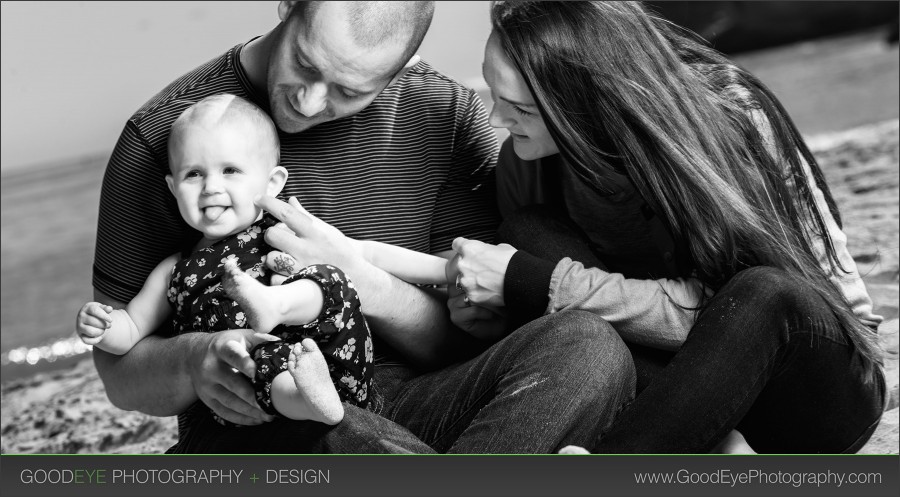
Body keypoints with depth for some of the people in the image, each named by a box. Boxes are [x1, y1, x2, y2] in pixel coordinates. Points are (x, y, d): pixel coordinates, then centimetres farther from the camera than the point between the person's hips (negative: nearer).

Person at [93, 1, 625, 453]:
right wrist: (192, 361, -24)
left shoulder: (446, 115, 1)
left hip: (410, 405, 3)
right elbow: (120, 374, 1)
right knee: (341, 438, -40)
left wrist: (366, 286, -18)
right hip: (250, 427, -2)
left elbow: (480, 337, 1)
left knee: (586, 345, -26)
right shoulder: (164, 135, -4)